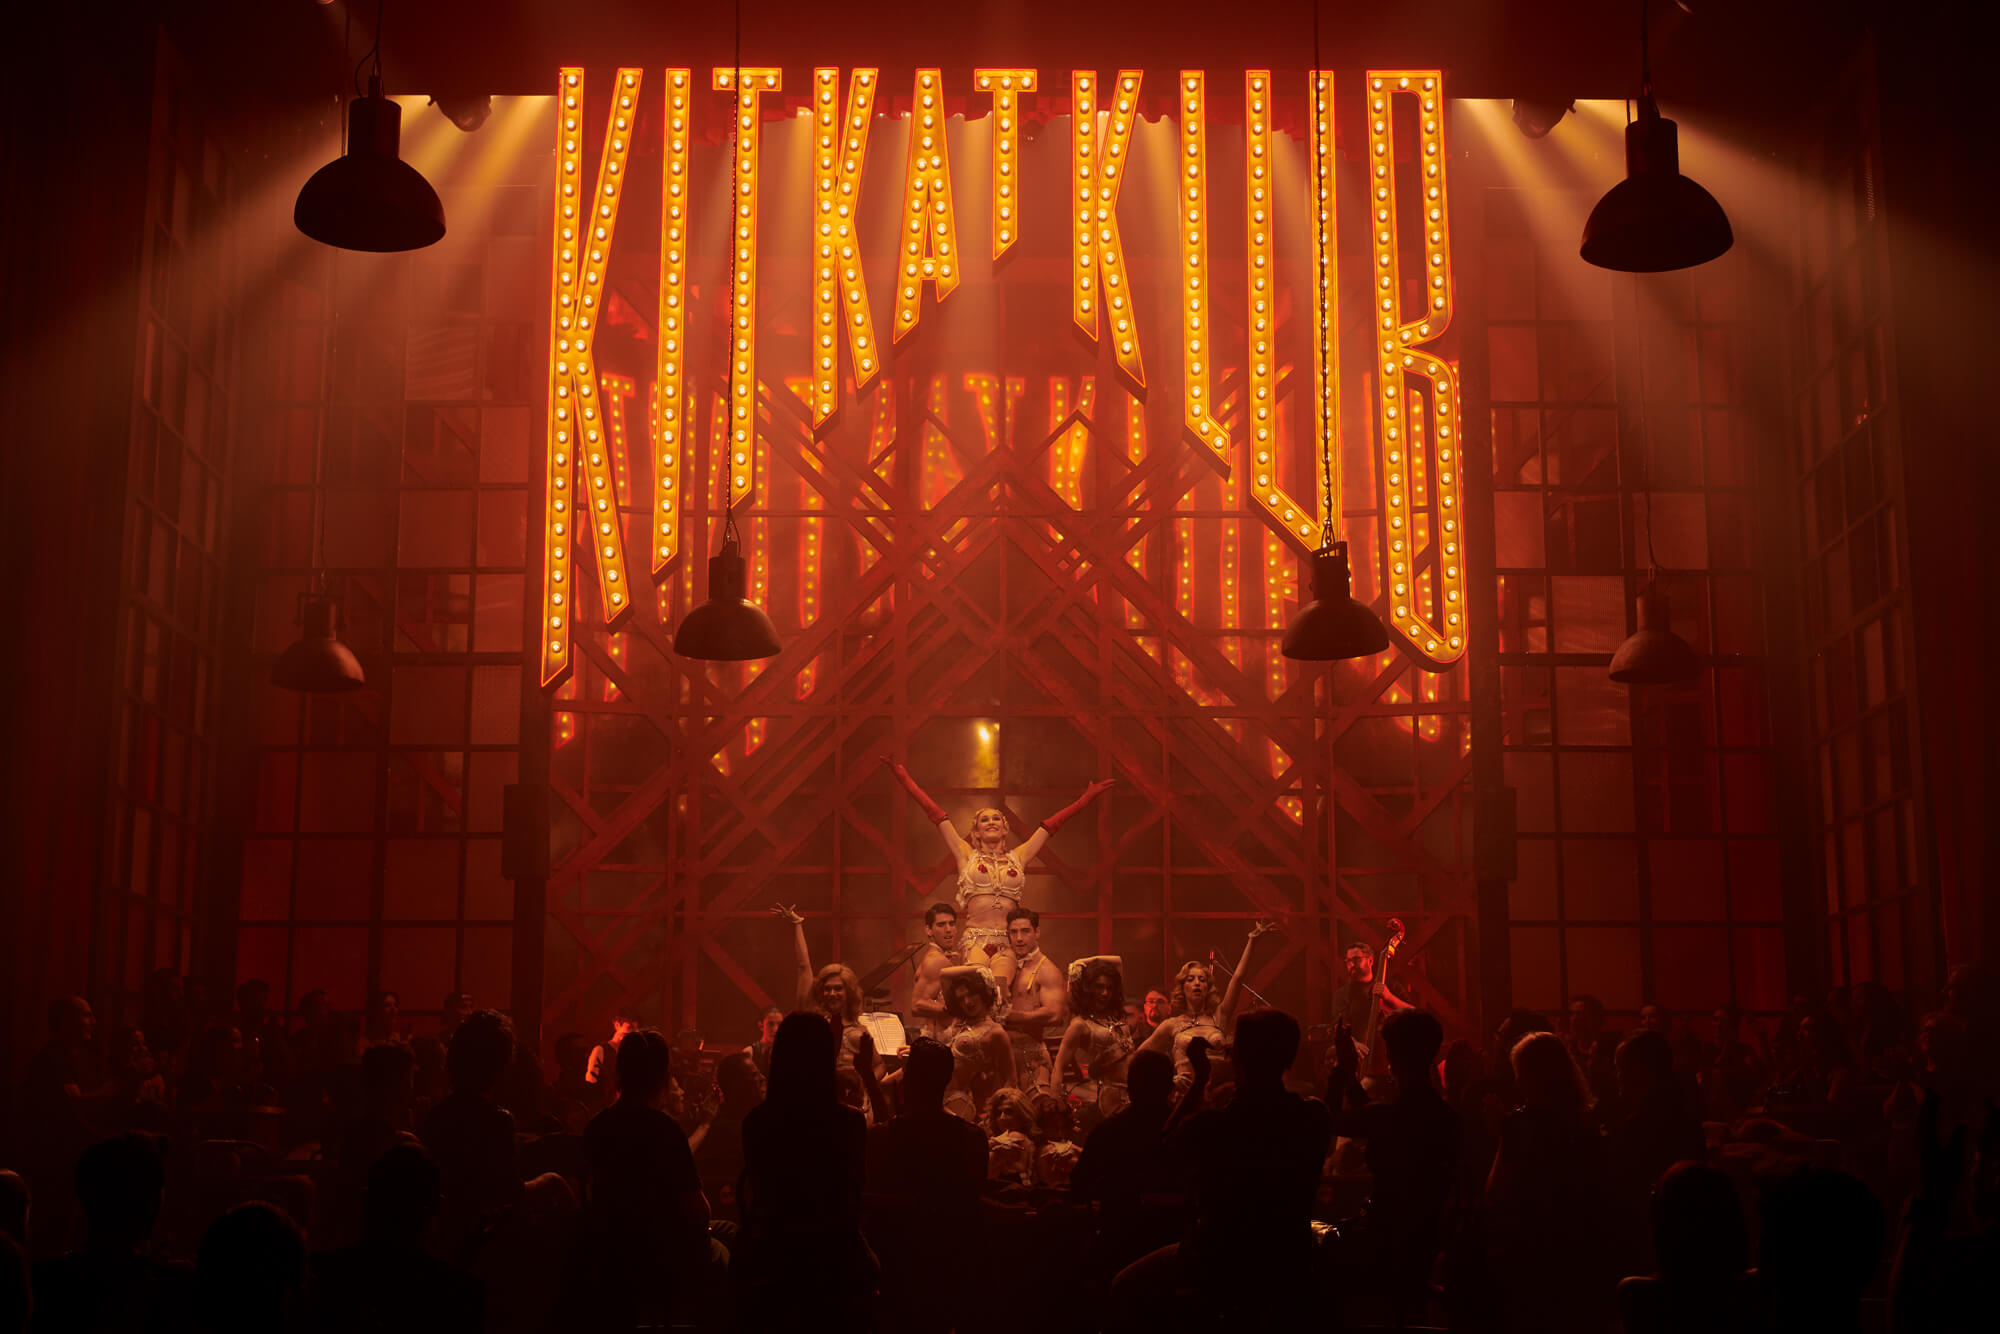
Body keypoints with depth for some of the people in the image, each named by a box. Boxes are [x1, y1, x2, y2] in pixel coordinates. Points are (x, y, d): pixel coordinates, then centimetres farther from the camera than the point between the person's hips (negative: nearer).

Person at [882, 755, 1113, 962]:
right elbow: (935, 814, 14)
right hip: (974, 939, -2)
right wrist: (903, 777, 14)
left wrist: (1088, 797, 26)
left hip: (1008, 943, 2)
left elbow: (1053, 823, 22)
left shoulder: (1017, 857, 19)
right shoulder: (967, 855, 15)